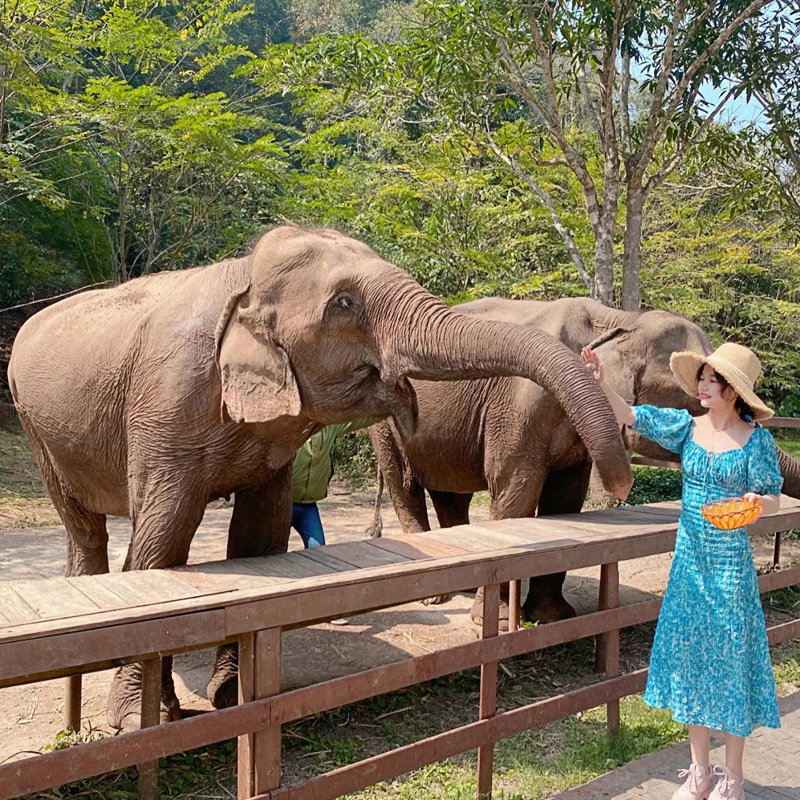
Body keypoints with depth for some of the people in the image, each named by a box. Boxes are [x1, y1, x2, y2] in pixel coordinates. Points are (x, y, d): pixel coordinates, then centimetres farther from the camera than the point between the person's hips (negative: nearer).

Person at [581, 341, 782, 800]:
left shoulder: (757, 440, -8)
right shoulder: (688, 427, 1)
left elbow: (774, 499, -5)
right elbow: (631, 416, 1)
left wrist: (756, 502, -27)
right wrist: (601, 382, -13)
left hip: (731, 562, -4)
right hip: (690, 558, 4)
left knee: (730, 656, 4)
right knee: (690, 652, 10)